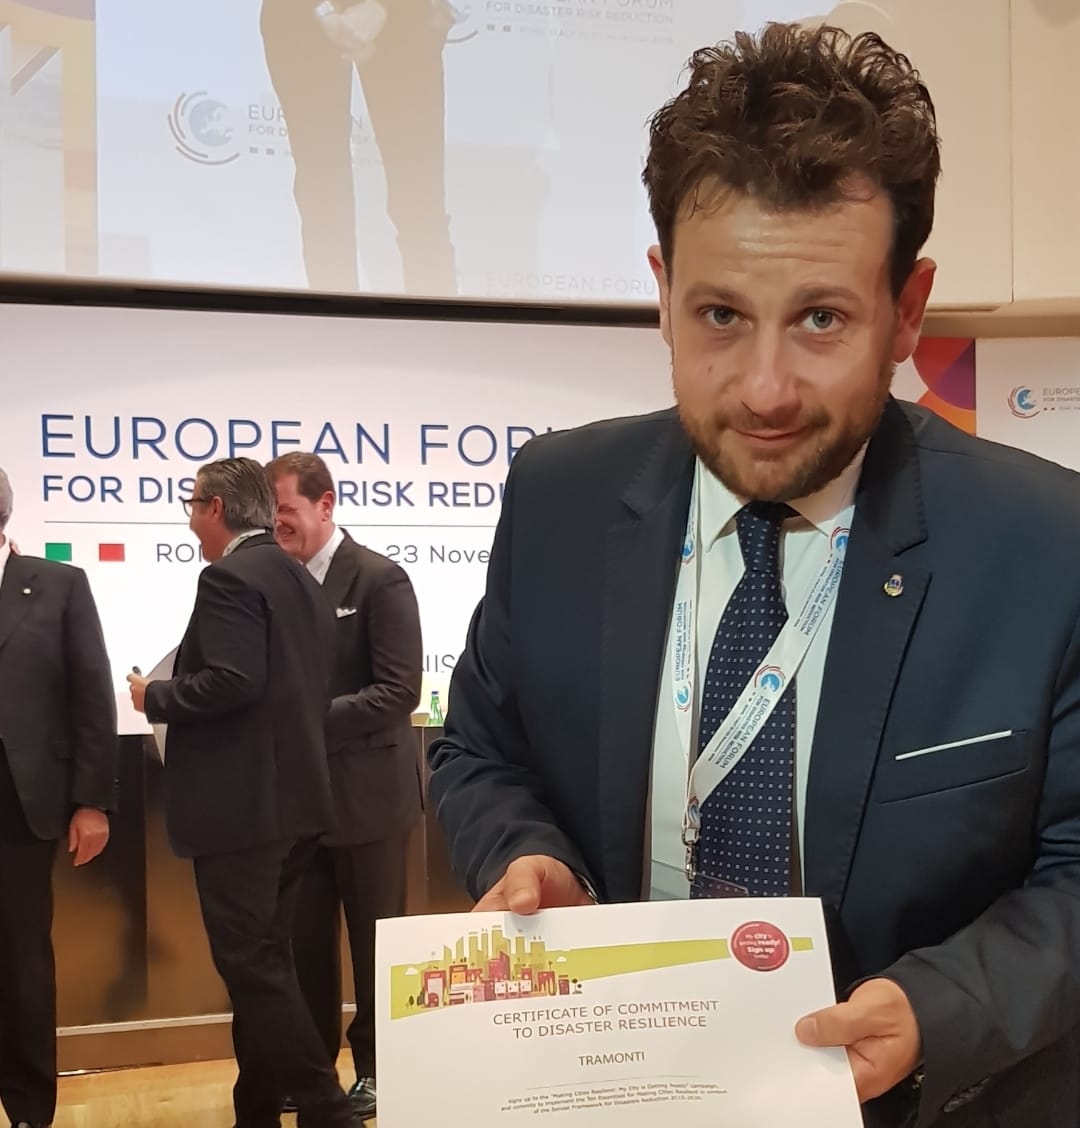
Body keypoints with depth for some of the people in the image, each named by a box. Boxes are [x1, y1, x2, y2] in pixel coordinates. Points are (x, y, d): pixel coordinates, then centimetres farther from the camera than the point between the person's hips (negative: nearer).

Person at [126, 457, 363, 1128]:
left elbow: (232, 682, -25)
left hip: (241, 803, -10)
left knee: (250, 965, -4)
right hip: (292, 797, 10)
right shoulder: (300, 580, 15)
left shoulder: (230, 578, -14)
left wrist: (155, 697, -9)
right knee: (264, 961, 15)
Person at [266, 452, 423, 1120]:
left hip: (365, 791, -5)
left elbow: (400, 690, -18)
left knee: (375, 940, 7)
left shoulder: (380, 580, -11)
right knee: (305, 940, 13)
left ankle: (379, 1068, 22)